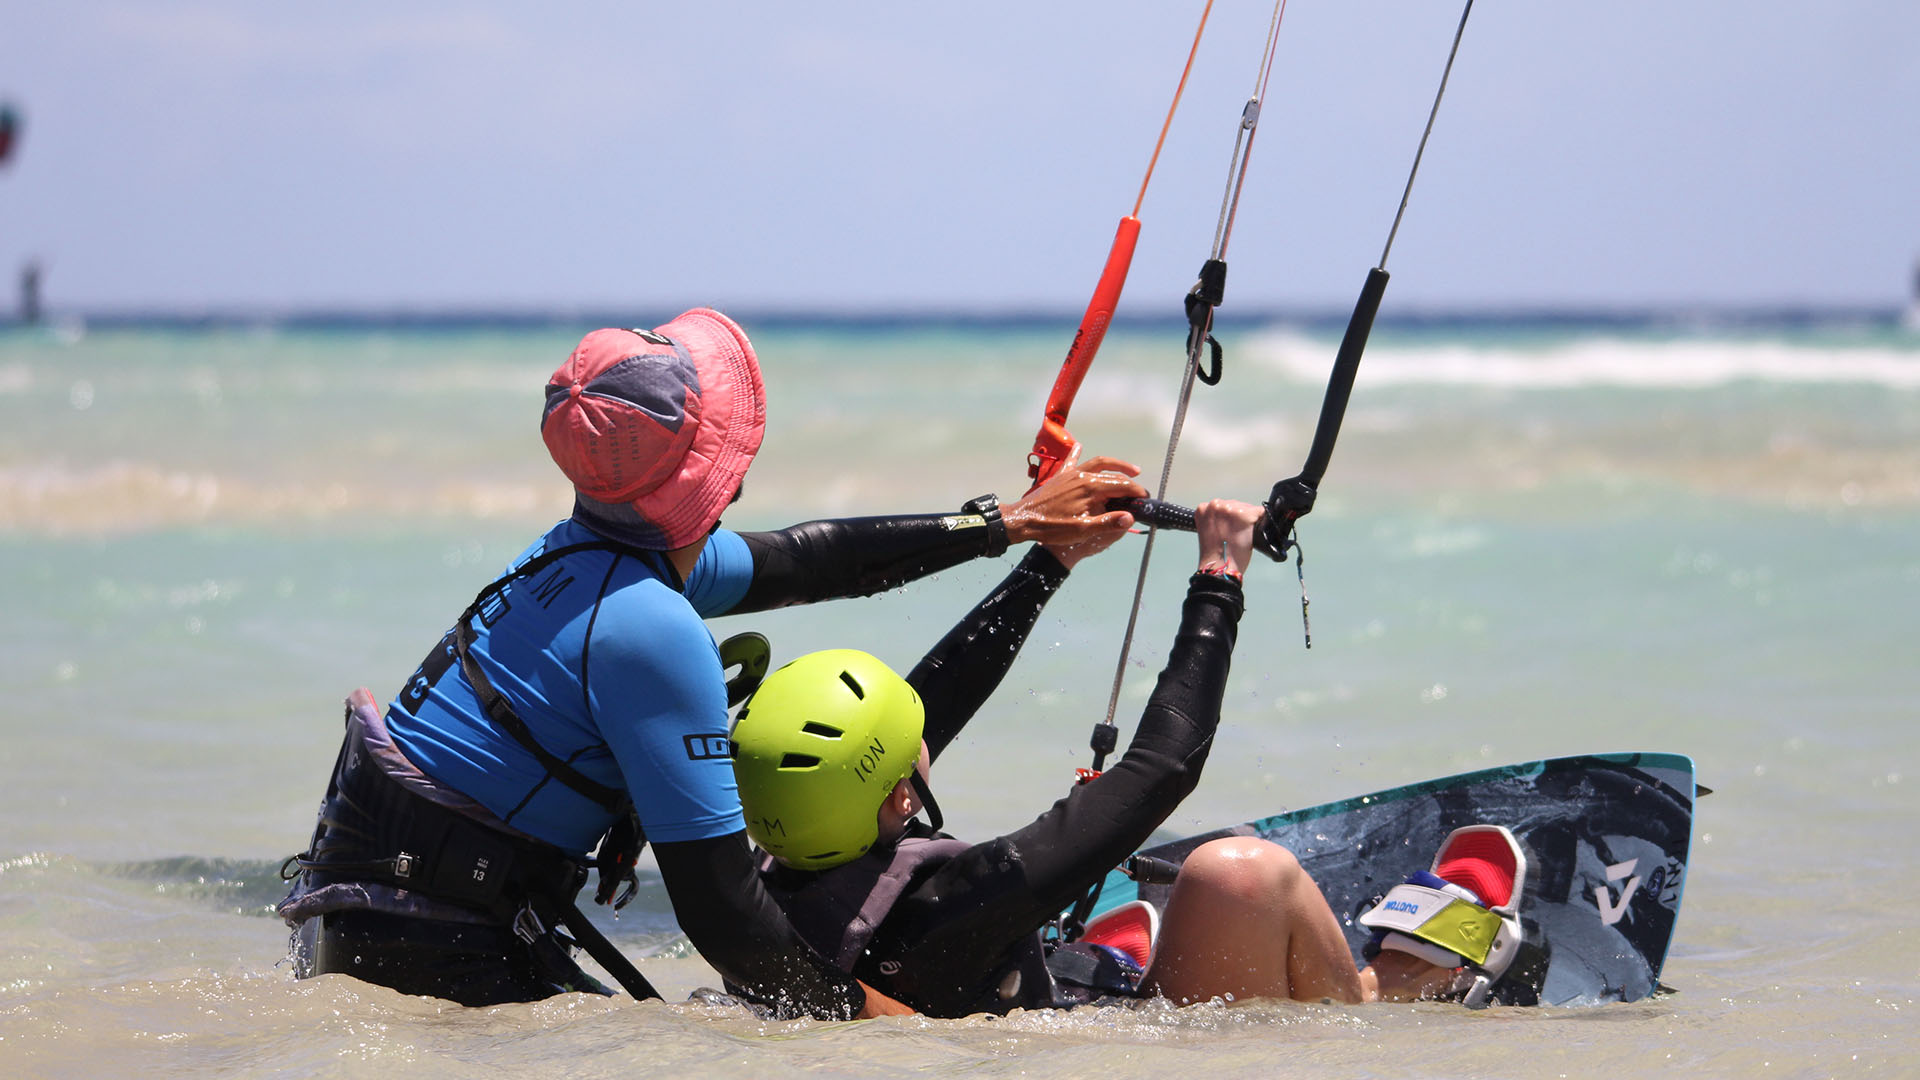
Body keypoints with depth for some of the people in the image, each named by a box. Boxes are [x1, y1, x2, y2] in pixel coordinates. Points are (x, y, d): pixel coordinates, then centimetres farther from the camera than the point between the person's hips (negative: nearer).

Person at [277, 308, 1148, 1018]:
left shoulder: (589, 548, 8)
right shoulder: (651, 630, -21)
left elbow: (801, 561, 24)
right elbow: (721, 914, -21)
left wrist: (1012, 522, 29)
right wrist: (859, 1011, -7)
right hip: (431, 953, -9)